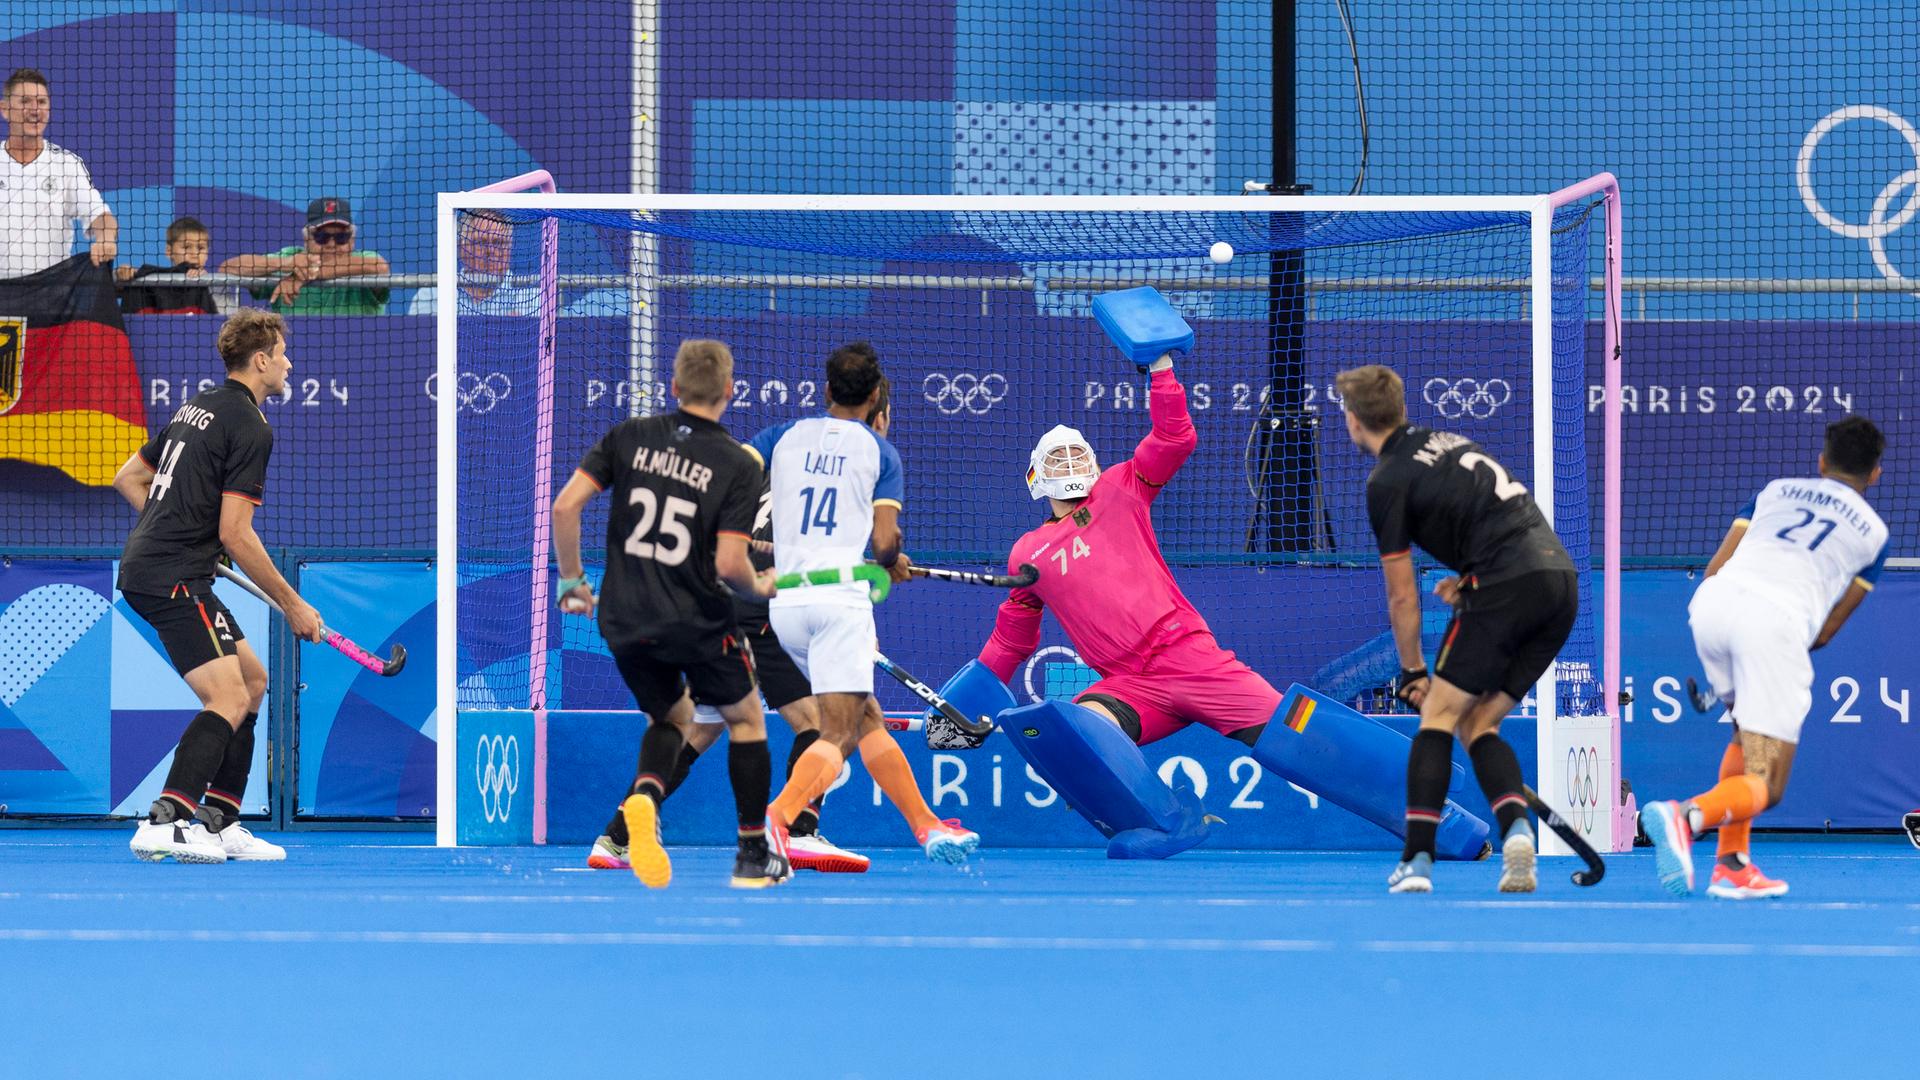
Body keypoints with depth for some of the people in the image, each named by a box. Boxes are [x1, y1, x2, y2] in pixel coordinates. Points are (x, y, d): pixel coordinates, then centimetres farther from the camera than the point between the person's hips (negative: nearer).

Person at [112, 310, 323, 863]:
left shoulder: (197, 408, 18)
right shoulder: (250, 427, -11)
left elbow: (128, 477, 25)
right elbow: (235, 533, -16)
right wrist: (293, 605, -9)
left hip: (144, 568, 10)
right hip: (173, 579, -10)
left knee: (252, 678, 16)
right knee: (228, 698, -17)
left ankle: (218, 822, 12)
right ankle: (164, 822, -30)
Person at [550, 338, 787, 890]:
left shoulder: (629, 437, -2)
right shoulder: (739, 465, -10)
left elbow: (565, 506, -7)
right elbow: (728, 563, -17)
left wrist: (572, 580, 6)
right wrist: (761, 587, 5)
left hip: (625, 622, 3)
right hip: (698, 625, -3)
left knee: (670, 716, 27)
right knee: (745, 718, 21)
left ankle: (643, 796, -6)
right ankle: (753, 855, 23)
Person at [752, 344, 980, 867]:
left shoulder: (786, 435, 12)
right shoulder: (881, 452, 5)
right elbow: (884, 541, -3)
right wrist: (894, 564, 20)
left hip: (786, 602, 5)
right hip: (843, 599, -5)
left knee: (866, 719, 17)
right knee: (837, 735, -10)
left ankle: (927, 826, 21)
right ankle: (776, 818, -35)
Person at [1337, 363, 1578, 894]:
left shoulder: (1387, 482, 0)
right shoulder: (1449, 440, 24)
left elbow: (1402, 597, 3)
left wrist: (1413, 670, 15)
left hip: (1509, 586, -7)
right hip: (1561, 577, 7)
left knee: (1439, 714, 2)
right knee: (1477, 726, 12)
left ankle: (1417, 860, -8)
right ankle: (1516, 829, -12)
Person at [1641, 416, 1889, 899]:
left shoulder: (1776, 490, 28)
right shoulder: (1872, 531, 23)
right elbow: (1826, 631, 20)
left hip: (1711, 602, 4)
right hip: (1778, 619, -4)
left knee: (1749, 732, 28)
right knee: (1764, 786, -1)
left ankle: (1730, 863, 15)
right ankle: (1686, 816, -33)